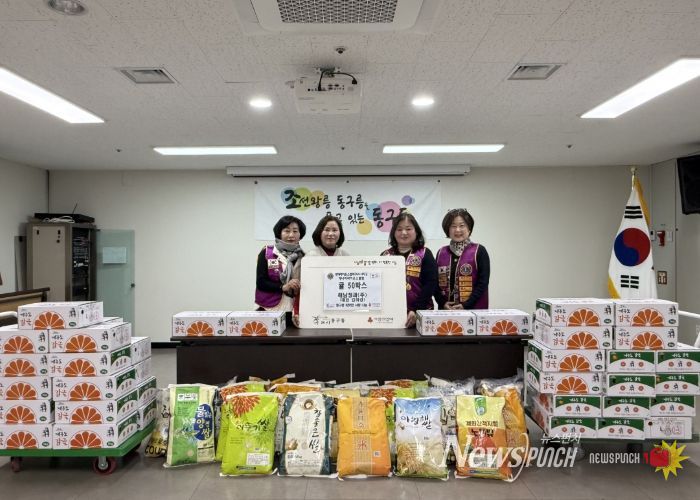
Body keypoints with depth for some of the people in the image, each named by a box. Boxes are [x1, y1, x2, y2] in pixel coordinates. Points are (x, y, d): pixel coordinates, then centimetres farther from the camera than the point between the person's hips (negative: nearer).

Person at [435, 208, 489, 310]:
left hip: (473, 309, -3)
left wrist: (466, 305, -14)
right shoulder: (441, 253, 9)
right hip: (446, 309, 3)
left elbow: (483, 283, -6)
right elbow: (435, 282, 9)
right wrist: (443, 303, -6)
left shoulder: (479, 251, -1)